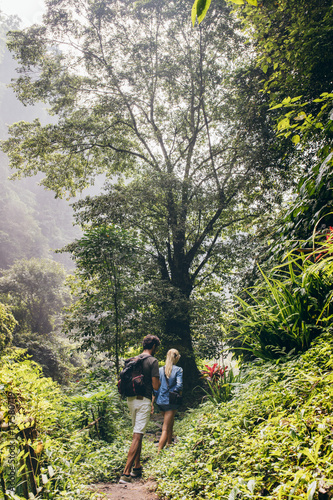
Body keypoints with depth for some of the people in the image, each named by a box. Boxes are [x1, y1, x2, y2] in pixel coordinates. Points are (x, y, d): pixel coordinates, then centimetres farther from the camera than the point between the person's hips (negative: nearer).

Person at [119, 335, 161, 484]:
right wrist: (159, 381, 9)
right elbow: (155, 386, -14)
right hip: (143, 401, -7)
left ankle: (137, 467, 27)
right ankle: (126, 473, -8)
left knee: (137, 434, 19)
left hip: (131, 399, 7)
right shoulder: (152, 361, -11)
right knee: (137, 436, -5)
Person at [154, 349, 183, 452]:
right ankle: (159, 453, -8)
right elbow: (179, 385, -17)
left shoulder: (160, 370, 5)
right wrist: (178, 394, 3)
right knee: (166, 429, -2)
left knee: (170, 425, 25)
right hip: (171, 401, -5)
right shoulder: (178, 370, -7)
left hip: (160, 401, 5)